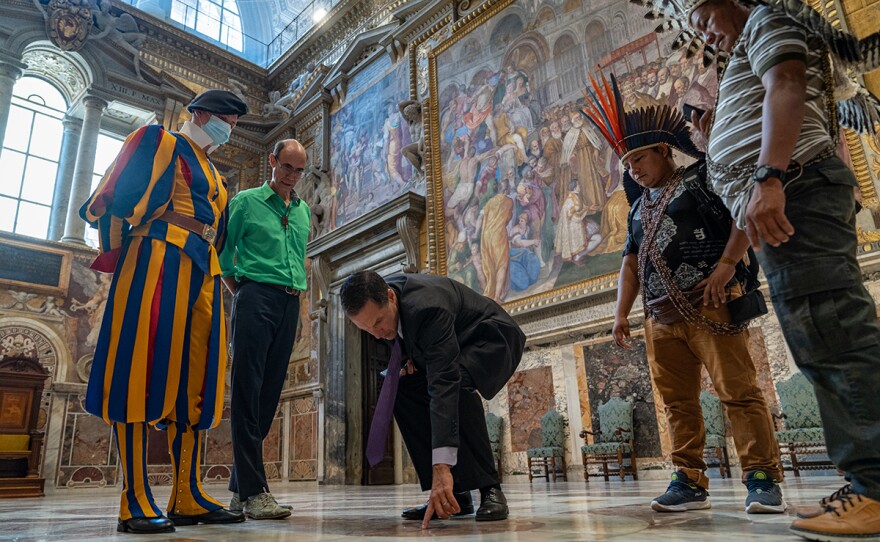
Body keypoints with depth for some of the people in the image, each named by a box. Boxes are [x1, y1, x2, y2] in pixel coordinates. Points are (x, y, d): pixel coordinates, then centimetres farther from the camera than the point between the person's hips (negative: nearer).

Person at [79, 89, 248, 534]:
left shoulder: (212, 172, 29)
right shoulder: (162, 142, 8)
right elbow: (118, 194, 0)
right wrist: (117, 251, -3)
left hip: (201, 271, 8)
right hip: (160, 256, -8)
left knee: (194, 378, 1)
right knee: (142, 365, -11)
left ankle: (188, 498, 4)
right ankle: (135, 502, -9)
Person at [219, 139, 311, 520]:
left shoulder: (303, 211, 21)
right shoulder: (246, 202, 6)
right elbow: (222, 255, 5)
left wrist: (296, 291, 12)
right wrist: (240, 294, 3)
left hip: (290, 303, 5)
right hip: (257, 297, -5)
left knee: (270, 393, 5)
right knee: (248, 392, -9)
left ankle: (239, 488, 14)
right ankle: (253, 492, -9)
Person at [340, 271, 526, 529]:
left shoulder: (427, 306, -39)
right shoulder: (377, 300, -15)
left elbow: (444, 383, -46)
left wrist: (441, 468, -51)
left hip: (493, 337, -8)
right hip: (453, 342, 8)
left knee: (457, 382, -36)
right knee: (402, 389, -11)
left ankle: (489, 488, -19)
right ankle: (454, 492, -6)